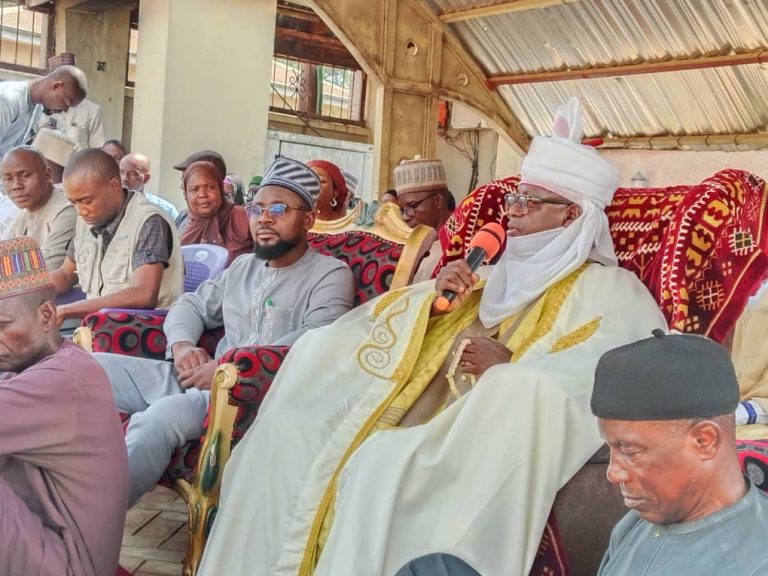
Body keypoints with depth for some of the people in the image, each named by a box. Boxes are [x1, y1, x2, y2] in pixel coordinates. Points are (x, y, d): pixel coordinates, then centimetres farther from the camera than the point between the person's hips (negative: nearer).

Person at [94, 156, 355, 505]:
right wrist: (182, 346, -1)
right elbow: (192, 305, 25)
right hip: (199, 377, 8)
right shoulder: (243, 267, 23)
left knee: (160, 417, -35)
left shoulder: (330, 275, 0)